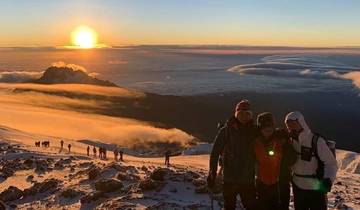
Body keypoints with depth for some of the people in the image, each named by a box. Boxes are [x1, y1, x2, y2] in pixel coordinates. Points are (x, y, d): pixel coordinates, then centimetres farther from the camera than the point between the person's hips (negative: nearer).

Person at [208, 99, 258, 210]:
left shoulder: (254, 131, 2)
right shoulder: (226, 131, -5)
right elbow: (215, 153, -5)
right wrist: (212, 174, -9)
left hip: (248, 180, 2)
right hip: (229, 179, -2)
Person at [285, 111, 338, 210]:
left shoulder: (317, 141, -18)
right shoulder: (291, 141, 0)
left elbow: (331, 163, -16)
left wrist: (328, 180, -30)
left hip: (316, 190, -5)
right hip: (298, 188, 5)